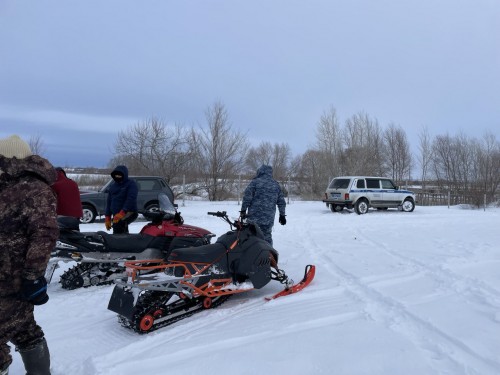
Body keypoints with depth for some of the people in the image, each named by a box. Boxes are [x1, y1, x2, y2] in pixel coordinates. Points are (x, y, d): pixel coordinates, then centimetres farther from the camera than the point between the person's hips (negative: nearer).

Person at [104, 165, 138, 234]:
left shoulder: (131, 184, -2)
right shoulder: (113, 186, 19)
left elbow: (131, 199, -16)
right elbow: (109, 202, 21)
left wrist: (122, 213, -27)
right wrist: (107, 218, 13)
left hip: (129, 213, -7)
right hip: (116, 215, 7)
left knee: (119, 224, -35)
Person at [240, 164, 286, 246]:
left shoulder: (255, 182, -3)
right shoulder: (276, 184, 12)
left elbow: (247, 196, -10)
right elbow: (281, 201, 15)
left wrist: (243, 210, -3)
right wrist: (282, 215, 23)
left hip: (254, 216, -4)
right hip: (269, 218, 4)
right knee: (267, 236, 14)